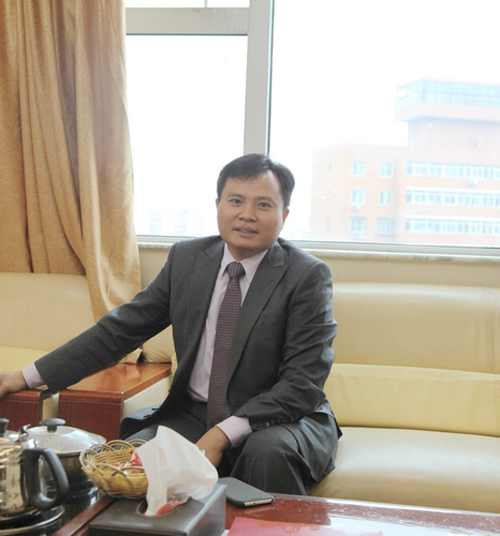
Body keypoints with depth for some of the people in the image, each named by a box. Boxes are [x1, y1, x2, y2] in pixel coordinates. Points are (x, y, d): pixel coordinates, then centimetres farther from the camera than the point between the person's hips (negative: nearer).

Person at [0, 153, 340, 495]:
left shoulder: (308, 275, -10)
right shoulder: (186, 258, 3)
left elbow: (302, 384, -15)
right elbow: (121, 329, 6)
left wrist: (223, 434, -25)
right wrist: (29, 376, 2)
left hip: (277, 419, -3)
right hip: (193, 414, 3)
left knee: (268, 451, -35)